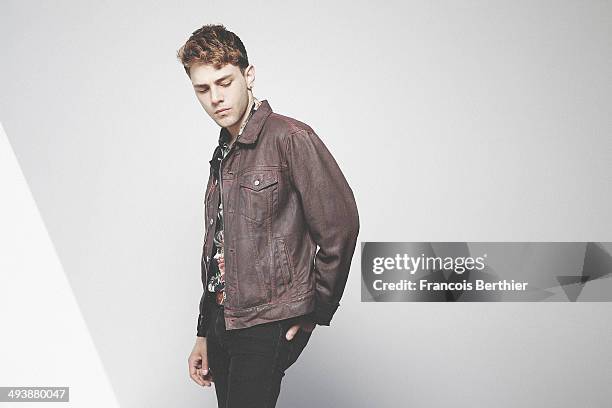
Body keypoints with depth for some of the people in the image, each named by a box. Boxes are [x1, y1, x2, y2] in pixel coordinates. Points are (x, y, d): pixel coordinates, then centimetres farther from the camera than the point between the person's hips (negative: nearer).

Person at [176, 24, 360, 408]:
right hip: (223, 323, 7)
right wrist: (204, 335, 20)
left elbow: (340, 227, -14)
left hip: (268, 328, -7)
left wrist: (316, 311, -6)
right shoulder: (223, 155, 15)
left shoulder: (290, 138, -11)